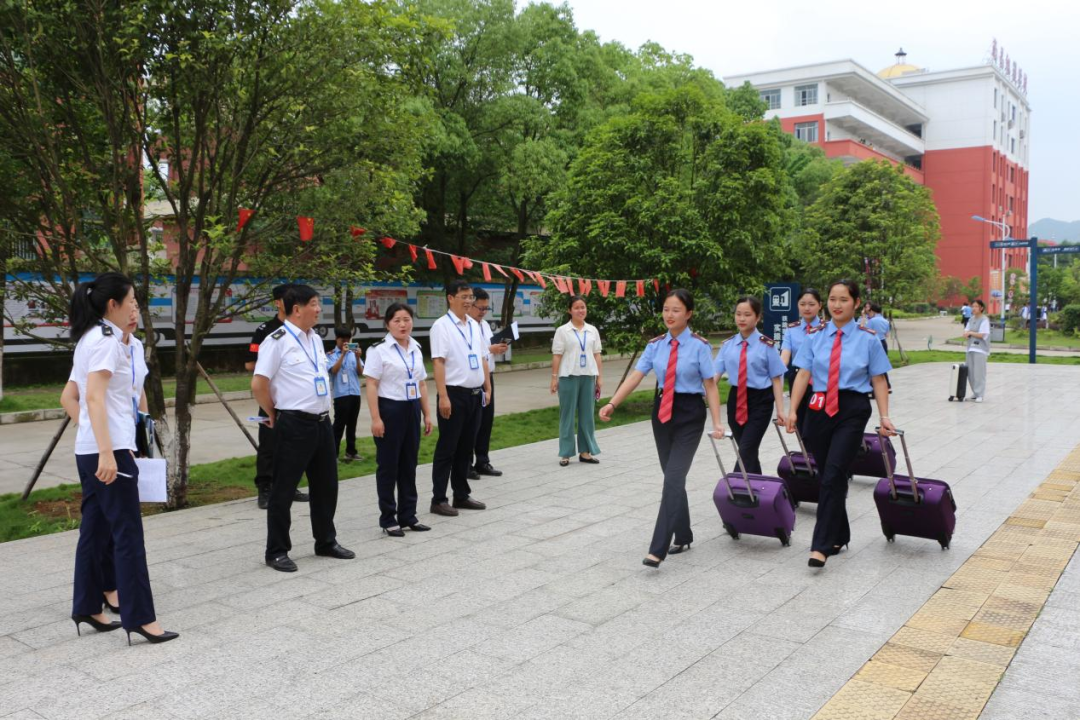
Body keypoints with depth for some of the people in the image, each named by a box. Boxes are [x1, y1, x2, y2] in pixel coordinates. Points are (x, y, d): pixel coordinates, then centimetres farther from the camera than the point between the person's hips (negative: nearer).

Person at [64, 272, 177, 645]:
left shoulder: (92, 340, 18)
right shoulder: (106, 340, -12)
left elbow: (69, 397, 21)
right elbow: (94, 397, -23)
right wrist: (107, 452, -29)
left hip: (91, 450, 10)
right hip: (108, 450, -10)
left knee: (96, 530, 14)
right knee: (128, 533, -8)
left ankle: (87, 607, 22)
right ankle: (139, 617, -5)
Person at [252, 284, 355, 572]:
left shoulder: (315, 339, 11)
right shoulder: (278, 341, -14)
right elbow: (258, 384, -15)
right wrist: (274, 415, -4)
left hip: (322, 421, 8)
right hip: (294, 425, -8)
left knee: (326, 486, 17)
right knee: (283, 491, 3)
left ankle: (326, 542, 32)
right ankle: (277, 551, 15)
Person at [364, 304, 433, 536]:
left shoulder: (416, 349, 11)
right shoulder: (379, 350, -8)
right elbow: (372, 386, -11)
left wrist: (426, 414, 13)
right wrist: (376, 418, -17)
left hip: (412, 410, 6)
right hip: (390, 410, -6)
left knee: (409, 465, 11)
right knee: (388, 466, 2)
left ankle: (408, 515, 21)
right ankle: (388, 519, 12)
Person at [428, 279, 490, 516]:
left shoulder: (475, 326, 12)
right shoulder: (442, 326, -9)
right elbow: (438, 362, -15)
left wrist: (487, 388, 12)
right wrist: (443, 396, -21)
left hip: (475, 394, 7)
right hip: (454, 394, -7)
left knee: (466, 448, 14)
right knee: (447, 449, 0)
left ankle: (462, 495, 24)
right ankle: (438, 499, 8)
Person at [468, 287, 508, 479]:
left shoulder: (485, 325, 15)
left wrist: (498, 348, 1)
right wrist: (490, 349, -23)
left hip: (487, 377, 8)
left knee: (487, 420, 12)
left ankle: (482, 462, 22)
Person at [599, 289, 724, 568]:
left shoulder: (699, 346, -8)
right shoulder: (656, 345, 4)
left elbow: (710, 385, -7)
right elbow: (635, 376, -3)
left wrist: (717, 422, -15)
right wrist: (612, 403, -15)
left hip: (689, 413, -5)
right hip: (662, 411, 5)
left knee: (674, 477, -13)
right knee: (672, 477, 12)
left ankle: (657, 549, -14)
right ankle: (683, 537, 29)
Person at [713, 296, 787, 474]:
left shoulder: (766, 345, -6)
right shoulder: (728, 345, 5)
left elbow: (776, 379, -5)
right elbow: (715, 374, 0)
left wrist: (780, 410, -9)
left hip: (759, 401, -4)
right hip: (736, 399, 4)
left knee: (747, 451, -12)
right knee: (747, 452, 13)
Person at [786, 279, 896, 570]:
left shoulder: (867, 339, 1)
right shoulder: (815, 336, 6)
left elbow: (879, 380, 3)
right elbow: (803, 374, 3)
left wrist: (884, 417, -5)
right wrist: (792, 410, -4)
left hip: (852, 409, -3)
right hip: (820, 408, 3)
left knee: (833, 475, -14)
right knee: (826, 476, 9)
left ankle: (821, 545, -12)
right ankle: (839, 536, 28)